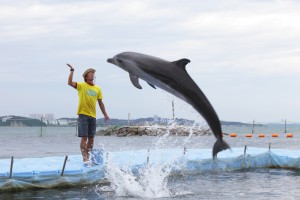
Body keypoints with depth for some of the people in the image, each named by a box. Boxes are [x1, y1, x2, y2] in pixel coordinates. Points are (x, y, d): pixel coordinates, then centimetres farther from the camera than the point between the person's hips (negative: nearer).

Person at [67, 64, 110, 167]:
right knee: (84, 138, -10)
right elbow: (70, 83, -17)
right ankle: (85, 159, -11)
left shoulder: (97, 89, 11)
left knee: (91, 139, 6)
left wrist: (105, 115, 19)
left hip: (93, 116, 5)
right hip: (83, 114, -5)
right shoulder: (81, 86, 0)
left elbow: (100, 103, 18)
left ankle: (88, 158, 17)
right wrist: (72, 71, -19)